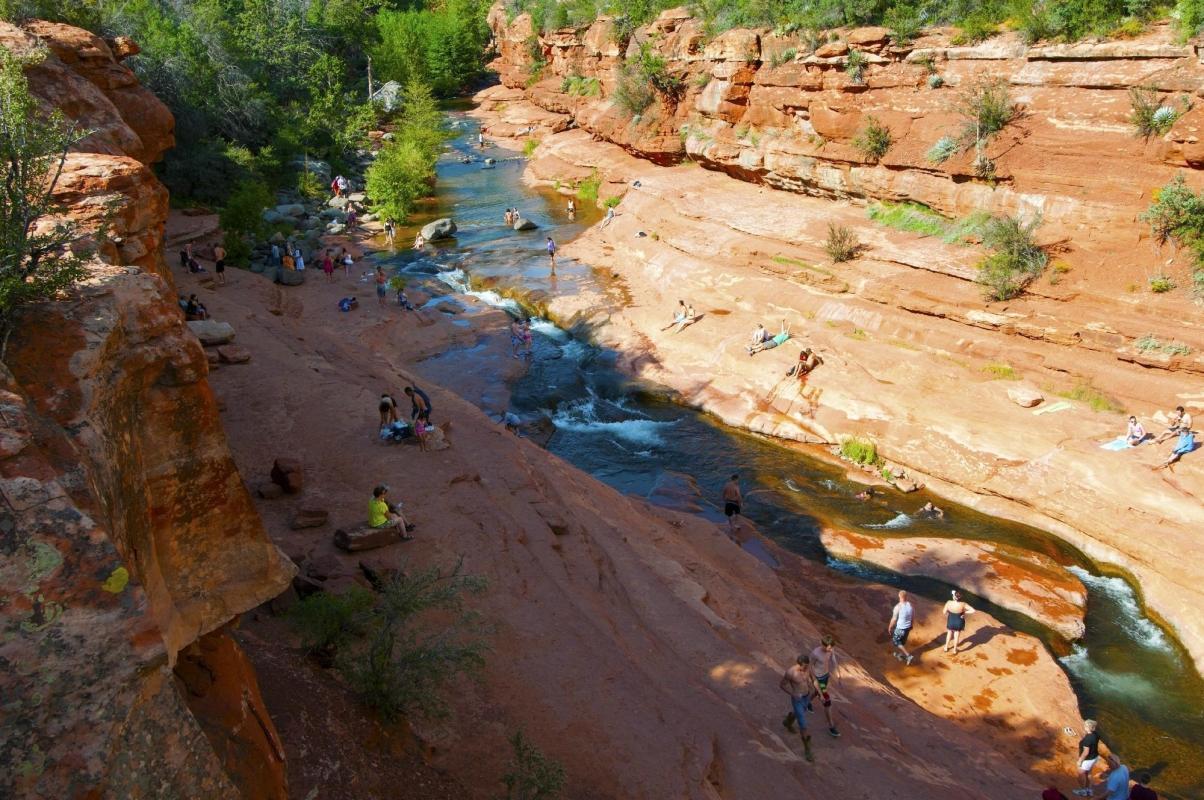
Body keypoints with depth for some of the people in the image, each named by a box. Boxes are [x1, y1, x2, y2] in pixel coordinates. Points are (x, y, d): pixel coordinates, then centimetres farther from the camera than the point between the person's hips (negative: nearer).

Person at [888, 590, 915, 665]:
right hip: (908, 627, 6)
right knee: (903, 641, 26)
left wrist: (890, 627, -2)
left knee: (896, 641, 15)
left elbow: (894, 619, -18)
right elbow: (913, 615, 5)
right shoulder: (910, 605, -11)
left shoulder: (898, 606, -27)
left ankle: (908, 656, 7)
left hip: (900, 628, -6)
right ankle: (900, 654, 44)